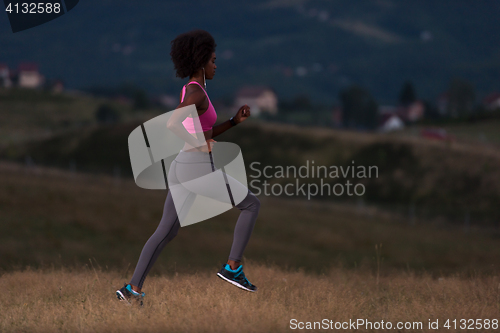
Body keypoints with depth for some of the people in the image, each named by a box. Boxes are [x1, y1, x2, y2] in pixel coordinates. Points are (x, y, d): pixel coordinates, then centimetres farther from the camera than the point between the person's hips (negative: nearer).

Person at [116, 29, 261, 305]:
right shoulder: (197, 93, -15)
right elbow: (171, 125, -31)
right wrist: (201, 145, -19)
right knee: (252, 204, 5)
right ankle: (233, 268, 4)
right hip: (198, 171, -9)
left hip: (183, 169, 9)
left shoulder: (191, 92, 17)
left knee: (166, 231, 13)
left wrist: (236, 120, 15)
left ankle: (133, 289, 7)